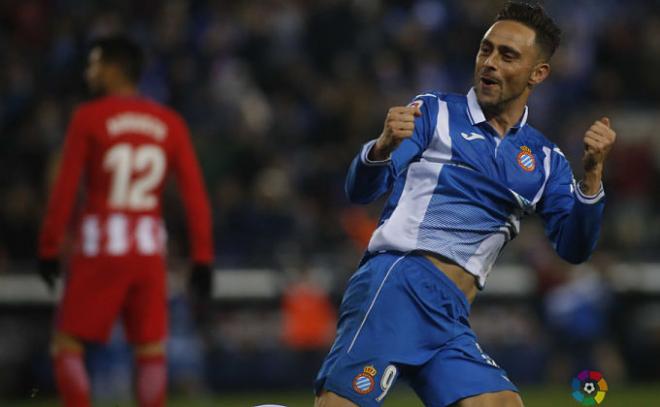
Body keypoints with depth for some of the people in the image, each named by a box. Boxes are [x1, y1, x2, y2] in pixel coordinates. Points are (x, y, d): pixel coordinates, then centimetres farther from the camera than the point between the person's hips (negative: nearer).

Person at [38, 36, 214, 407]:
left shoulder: (89, 118, -3)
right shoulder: (170, 123, 7)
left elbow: (65, 189, -6)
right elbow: (195, 193, 2)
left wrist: (50, 247, 0)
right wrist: (203, 257, 5)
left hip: (99, 250, -3)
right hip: (150, 249, 3)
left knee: (67, 346, 4)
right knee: (151, 351, 9)